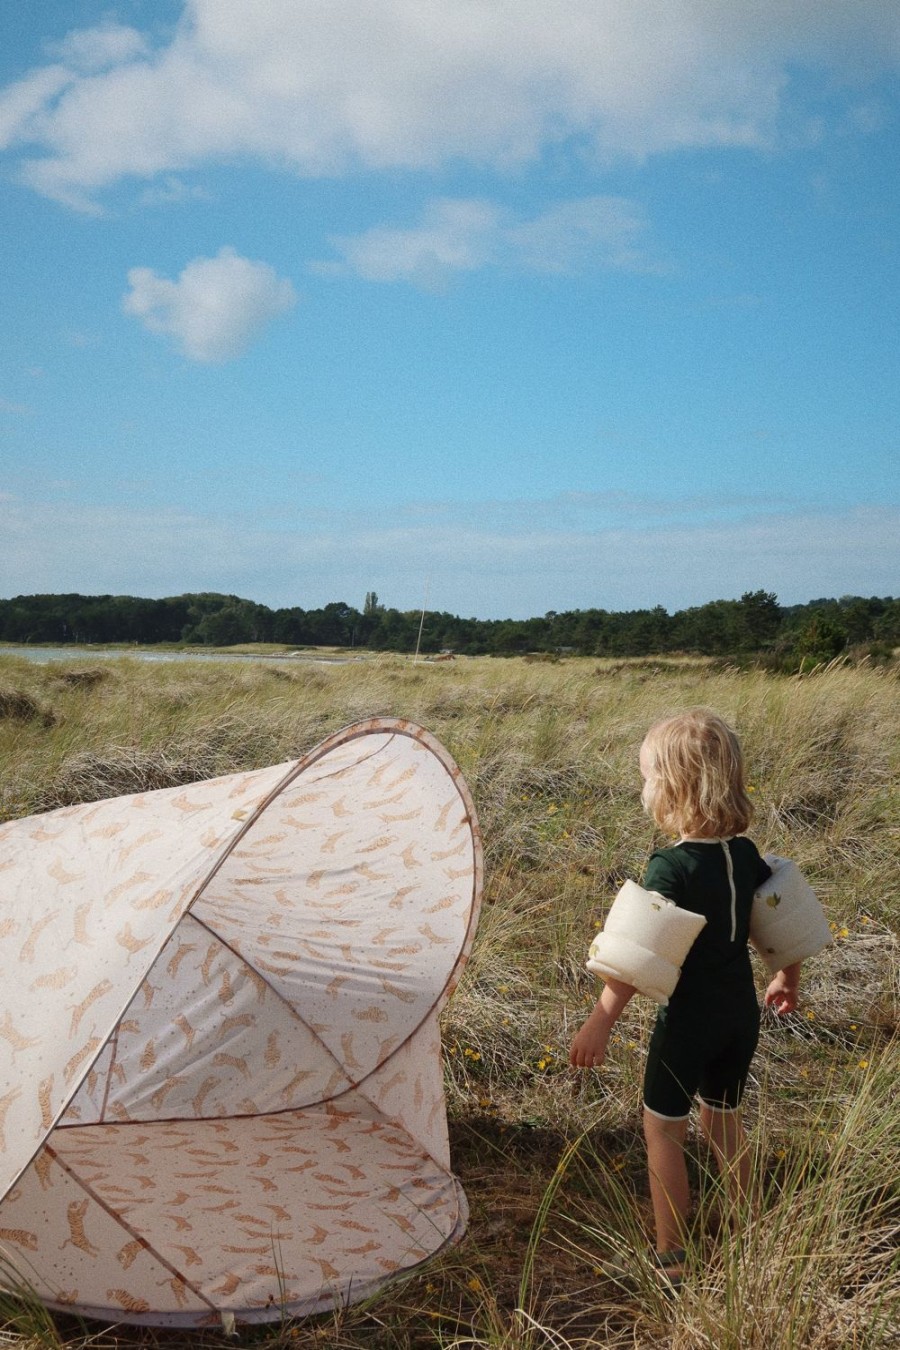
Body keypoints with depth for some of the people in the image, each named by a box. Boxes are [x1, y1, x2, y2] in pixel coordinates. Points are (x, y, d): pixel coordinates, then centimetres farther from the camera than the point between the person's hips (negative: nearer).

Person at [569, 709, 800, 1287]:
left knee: (664, 1129, 11)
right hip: (741, 1015, 7)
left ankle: (672, 1259, 20)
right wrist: (789, 980, 24)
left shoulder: (671, 866, -24)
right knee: (724, 1118, 24)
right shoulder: (746, 854, -4)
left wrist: (600, 1023, -20)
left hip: (688, 1021, -7)